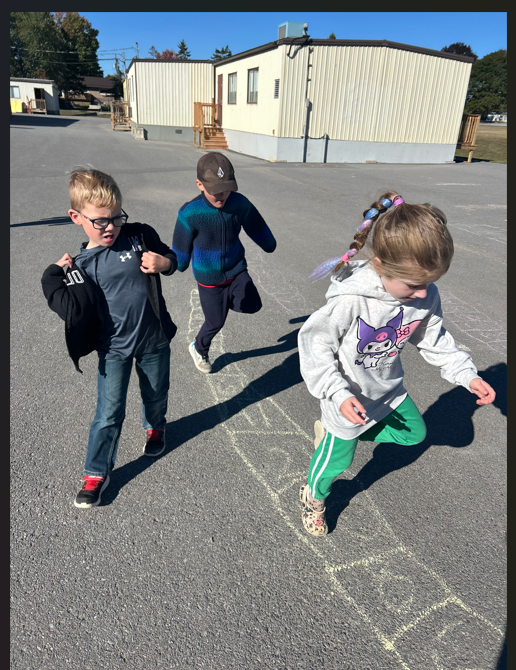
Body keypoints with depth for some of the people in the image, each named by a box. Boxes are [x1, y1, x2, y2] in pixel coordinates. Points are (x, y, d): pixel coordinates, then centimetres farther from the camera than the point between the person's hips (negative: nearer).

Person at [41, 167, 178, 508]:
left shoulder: (140, 236, -9)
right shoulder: (80, 266, -9)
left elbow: (170, 257, 6)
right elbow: (75, 313, -18)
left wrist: (165, 263, -15)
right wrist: (53, 279, -21)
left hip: (154, 341, 1)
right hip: (114, 349, -1)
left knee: (155, 395, 23)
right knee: (109, 414, 5)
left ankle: (155, 427, 56)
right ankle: (96, 473, 26)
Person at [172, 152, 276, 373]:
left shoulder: (240, 203, -16)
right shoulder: (190, 213, -26)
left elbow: (256, 227, 4)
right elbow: (181, 247, -7)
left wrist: (269, 245, 20)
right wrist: (179, 265, 10)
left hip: (236, 269, 3)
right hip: (209, 277, -3)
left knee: (252, 306, -18)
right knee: (215, 322, 11)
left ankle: (230, 297, 17)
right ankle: (199, 349, 44)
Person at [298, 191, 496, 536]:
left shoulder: (426, 295, -18)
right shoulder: (351, 300, -37)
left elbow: (433, 339, 1)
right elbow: (315, 344, -26)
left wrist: (466, 373, -5)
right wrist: (338, 394, -32)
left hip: (389, 388, 6)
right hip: (351, 399, -5)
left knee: (414, 433, 25)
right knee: (337, 460, 13)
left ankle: (332, 430, 32)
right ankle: (314, 496, 49)